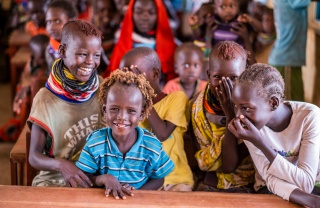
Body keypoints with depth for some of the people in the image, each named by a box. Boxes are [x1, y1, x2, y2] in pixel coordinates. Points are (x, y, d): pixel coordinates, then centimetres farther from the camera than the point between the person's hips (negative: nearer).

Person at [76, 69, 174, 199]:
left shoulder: (152, 145, -8)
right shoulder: (95, 141, -8)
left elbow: (158, 179, 2)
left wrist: (136, 192, -14)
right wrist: (103, 178, -21)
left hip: (137, 200, 1)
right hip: (103, 199, -1)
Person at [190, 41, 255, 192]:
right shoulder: (197, 106, -4)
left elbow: (229, 165, -15)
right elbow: (203, 163, -11)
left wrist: (230, 113, -22)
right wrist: (230, 116, -19)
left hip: (249, 187, -2)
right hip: (211, 184, 3)